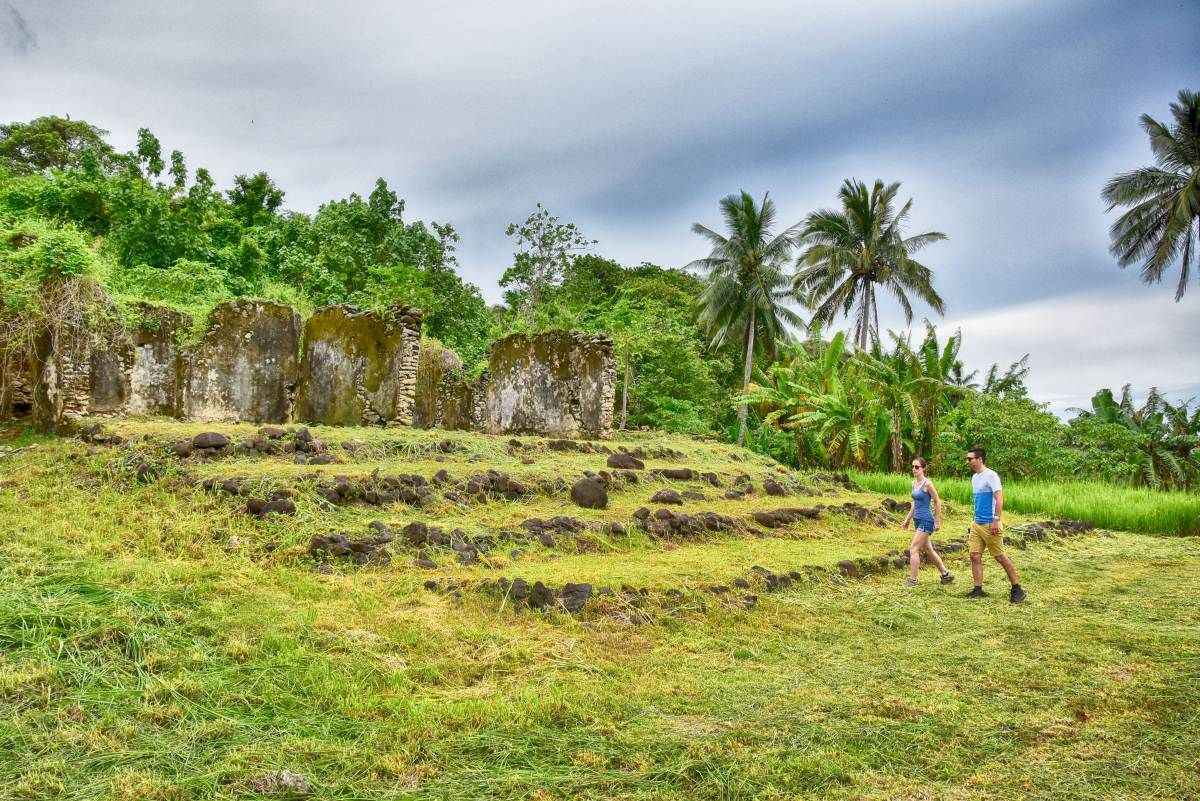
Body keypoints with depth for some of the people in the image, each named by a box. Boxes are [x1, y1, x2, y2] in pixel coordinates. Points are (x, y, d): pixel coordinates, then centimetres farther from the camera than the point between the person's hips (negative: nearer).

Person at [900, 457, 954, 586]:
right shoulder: (914, 483, 9)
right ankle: (946, 574, 28)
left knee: (913, 549, -10)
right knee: (928, 549, 16)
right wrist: (907, 519, 19)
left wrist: (938, 521, -10)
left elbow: (937, 502, -10)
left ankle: (912, 579, -5)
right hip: (917, 520, 9)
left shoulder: (927, 483, -14)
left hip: (926, 521, -9)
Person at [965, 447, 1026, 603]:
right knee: (975, 556, 3)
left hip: (990, 524, -8)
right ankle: (978, 589, 8)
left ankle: (1017, 589, 10)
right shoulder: (974, 477, 13)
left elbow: (999, 499, -19)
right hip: (976, 524, 8)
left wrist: (996, 521, -24)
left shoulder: (991, 475, -13)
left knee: (1000, 557, -1)